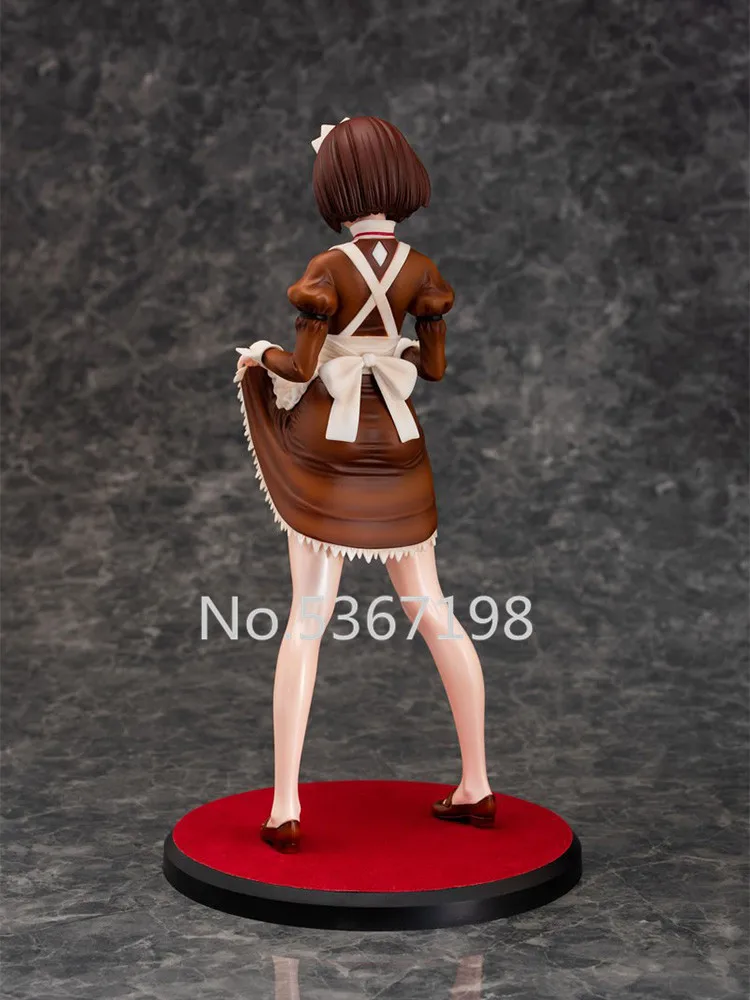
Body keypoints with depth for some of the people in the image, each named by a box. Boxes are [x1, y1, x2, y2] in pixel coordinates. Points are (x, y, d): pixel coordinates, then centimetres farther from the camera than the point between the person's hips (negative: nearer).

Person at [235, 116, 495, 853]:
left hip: (327, 443, -3)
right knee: (429, 608, 11)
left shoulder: (330, 268, -12)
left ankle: (285, 807, 0)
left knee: (306, 619, 0)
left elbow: (302, 368, -14)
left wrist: (258, 357, 7)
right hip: (396, 443, 4)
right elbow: (434, 367, 5)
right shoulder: (421, 269, 0)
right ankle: (475, 786, 17)